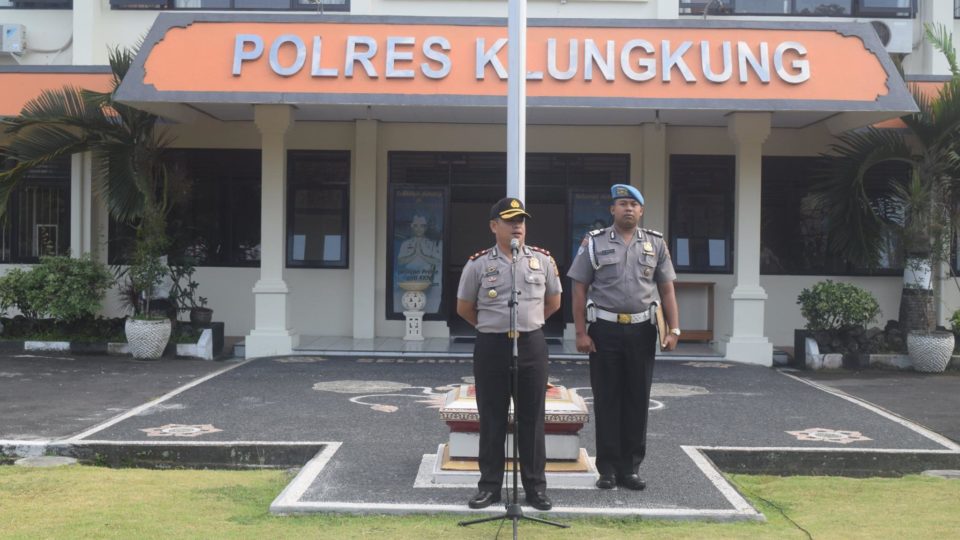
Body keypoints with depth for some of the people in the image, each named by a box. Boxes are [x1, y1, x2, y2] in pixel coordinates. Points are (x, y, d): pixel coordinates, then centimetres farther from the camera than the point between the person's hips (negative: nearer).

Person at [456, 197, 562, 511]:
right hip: (491, 347, -1)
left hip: (532, 345, 1)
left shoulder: (543, 260, 4)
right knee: (491, 418, 6)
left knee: (532, 418, 6)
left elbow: (553, 302, 16)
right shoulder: (478, 264, -1)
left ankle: (535, 486, 14)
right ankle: (489, 485, 15)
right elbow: (464, 308, 9)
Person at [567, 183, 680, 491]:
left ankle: (630, 468, 16)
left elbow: (666, 290, 8)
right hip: (605, 330, -2)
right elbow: (580, 290, 0)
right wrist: (581, 332, -7)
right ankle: (608, 469, 11)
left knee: (637, 400, 6)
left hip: (642, 330, 2)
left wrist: (674, 329, -2)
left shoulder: (656, 244, 8)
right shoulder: (594, 243, 2)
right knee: (607, 400, 3)